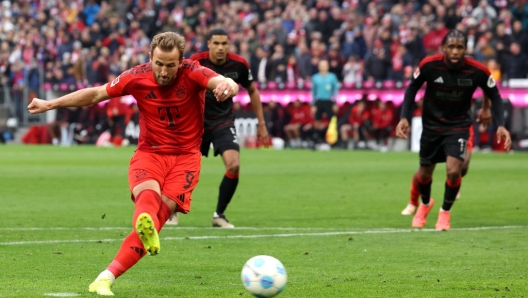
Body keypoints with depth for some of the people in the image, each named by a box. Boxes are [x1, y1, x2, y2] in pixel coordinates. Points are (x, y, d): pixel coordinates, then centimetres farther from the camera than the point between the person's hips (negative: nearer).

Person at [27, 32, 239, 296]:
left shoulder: (193, 73, -13)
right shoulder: (137, 77, -6)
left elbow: (221, 82, -32)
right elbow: (96, 94, 5)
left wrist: (228, 85, -58)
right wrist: (51, 104, 4)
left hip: (185, 157, -1)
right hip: (149, 153, 1)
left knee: (160, 215, -18)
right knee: (148, 195, -32)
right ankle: (145, 224, -71)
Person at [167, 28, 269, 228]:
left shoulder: (238, 64, -10)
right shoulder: (195, 62, -17)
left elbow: (252, 91, 6)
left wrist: (261, 124, 6)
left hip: (224, 122, 1)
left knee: (234, 165, -19)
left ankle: (219, 215, -1)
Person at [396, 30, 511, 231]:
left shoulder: (478, 71, -21)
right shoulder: (429, 65, -22)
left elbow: (494, 96, -5)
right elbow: (412, 88, -4)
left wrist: (500, 125, -16)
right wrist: (404, 118, -14)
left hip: (458, 125, -1)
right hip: (431, 125, 1)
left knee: (453, 170, -19)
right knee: (425, 173, 13)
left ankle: (445, 212, 10)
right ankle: (425, 204, 49)